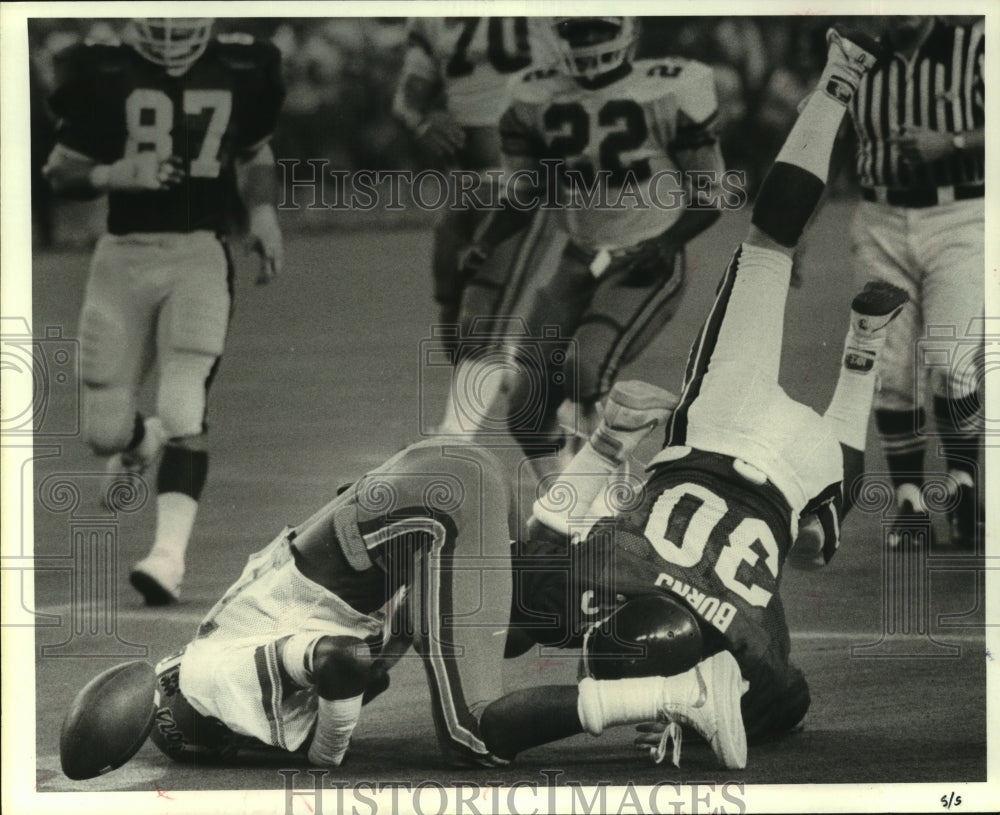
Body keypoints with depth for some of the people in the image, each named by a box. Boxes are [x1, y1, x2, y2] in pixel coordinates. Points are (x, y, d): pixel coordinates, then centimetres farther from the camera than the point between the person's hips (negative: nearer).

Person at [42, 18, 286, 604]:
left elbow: (255, 154, 20)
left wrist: (263, 212, 3)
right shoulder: (105, 76, -2)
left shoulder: (241, 73, 3)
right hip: (124, 257, 1)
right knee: (104, 431, 5)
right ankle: (141, 441, 41)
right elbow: (61, 172, 4)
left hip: (201, 256, -1)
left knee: (183, 413, -17)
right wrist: (112, 175, -16)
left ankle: (170, 555, -17)